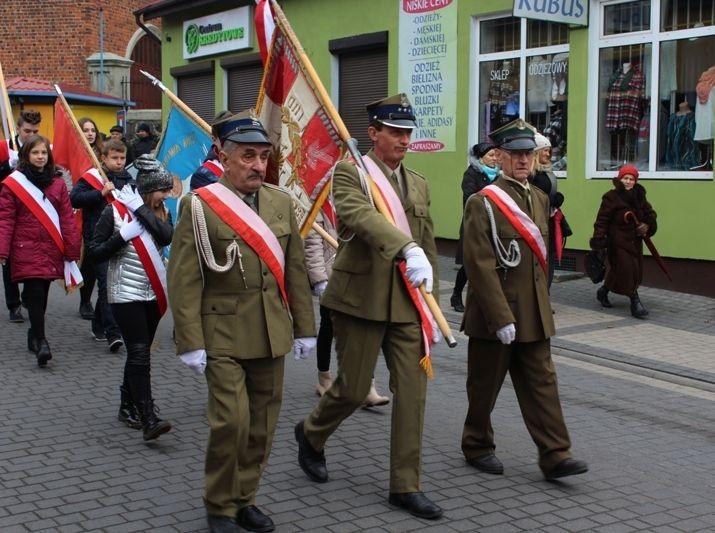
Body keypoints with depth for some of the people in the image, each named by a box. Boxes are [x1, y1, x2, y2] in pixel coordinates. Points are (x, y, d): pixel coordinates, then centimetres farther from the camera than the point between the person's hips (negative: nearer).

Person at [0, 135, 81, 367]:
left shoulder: (57, 182, 8)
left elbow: (67, 218, 7)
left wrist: (72, 249, 3)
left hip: (52, 250, 4)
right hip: (27, 250, -3)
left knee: (42, 294, 11)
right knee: (35, 293, -12)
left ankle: (35, 335, 28)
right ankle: (41, 342, -12)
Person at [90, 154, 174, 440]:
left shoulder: (162, 213, 6)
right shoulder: (114, 212, -8)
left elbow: (167, 236, -16)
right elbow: (95, 253, -8)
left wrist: (140, 208, -14)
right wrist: (123, 236, -19)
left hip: (153, 295, 6)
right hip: (126, 294, -6)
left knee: (140, 353, 13)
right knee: (139, 354, -12)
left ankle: (128, 406, 28)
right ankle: (148, 419, -14)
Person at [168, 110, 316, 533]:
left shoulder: (281, 201, 7)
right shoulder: (199, 205, -7)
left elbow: (296, 270, 11)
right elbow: (184, 280, -9)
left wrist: (305, 327, 9)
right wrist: (191, 342, -12)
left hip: (271, 334, 5)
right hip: (223, 333, -5)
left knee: (263, 423, 9)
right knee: (232, 421, -9)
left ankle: (245, 499, 27)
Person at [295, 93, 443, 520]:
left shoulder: (419, 185, 13)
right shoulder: (349, 173, -7)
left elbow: (430, 250, 15)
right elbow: (363, 216, -29)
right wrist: (408, 248, -44)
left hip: (406, 304, 5)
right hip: (361, 300, -5)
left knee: (413, 391, 2)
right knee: (354, 389, 4)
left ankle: (406, 485, 13)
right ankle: (311, 435, 36)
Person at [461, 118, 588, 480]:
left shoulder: (539, 198, 10)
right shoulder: (482, 203, -14)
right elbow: (480, 266, -19)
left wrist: (540, 302, 18)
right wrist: (501, 318, -22)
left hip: (534, 315, 7)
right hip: (493, 315, -6)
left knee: (542, 383, 5)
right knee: (485, 386, 8)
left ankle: (555, 456, 8)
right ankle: (477, 447, 26)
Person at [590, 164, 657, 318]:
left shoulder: (639, 197, 10)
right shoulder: (611, 197, -9)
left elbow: (650, 214, 17)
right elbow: (602, 220, -12)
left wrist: (647, 226, -5)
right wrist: (598, 240, -20)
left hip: (635, 240, 7)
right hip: (618, 240, -7)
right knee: (626, 269, -13)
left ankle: (603, 291, 36)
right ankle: (635, 302, -9)